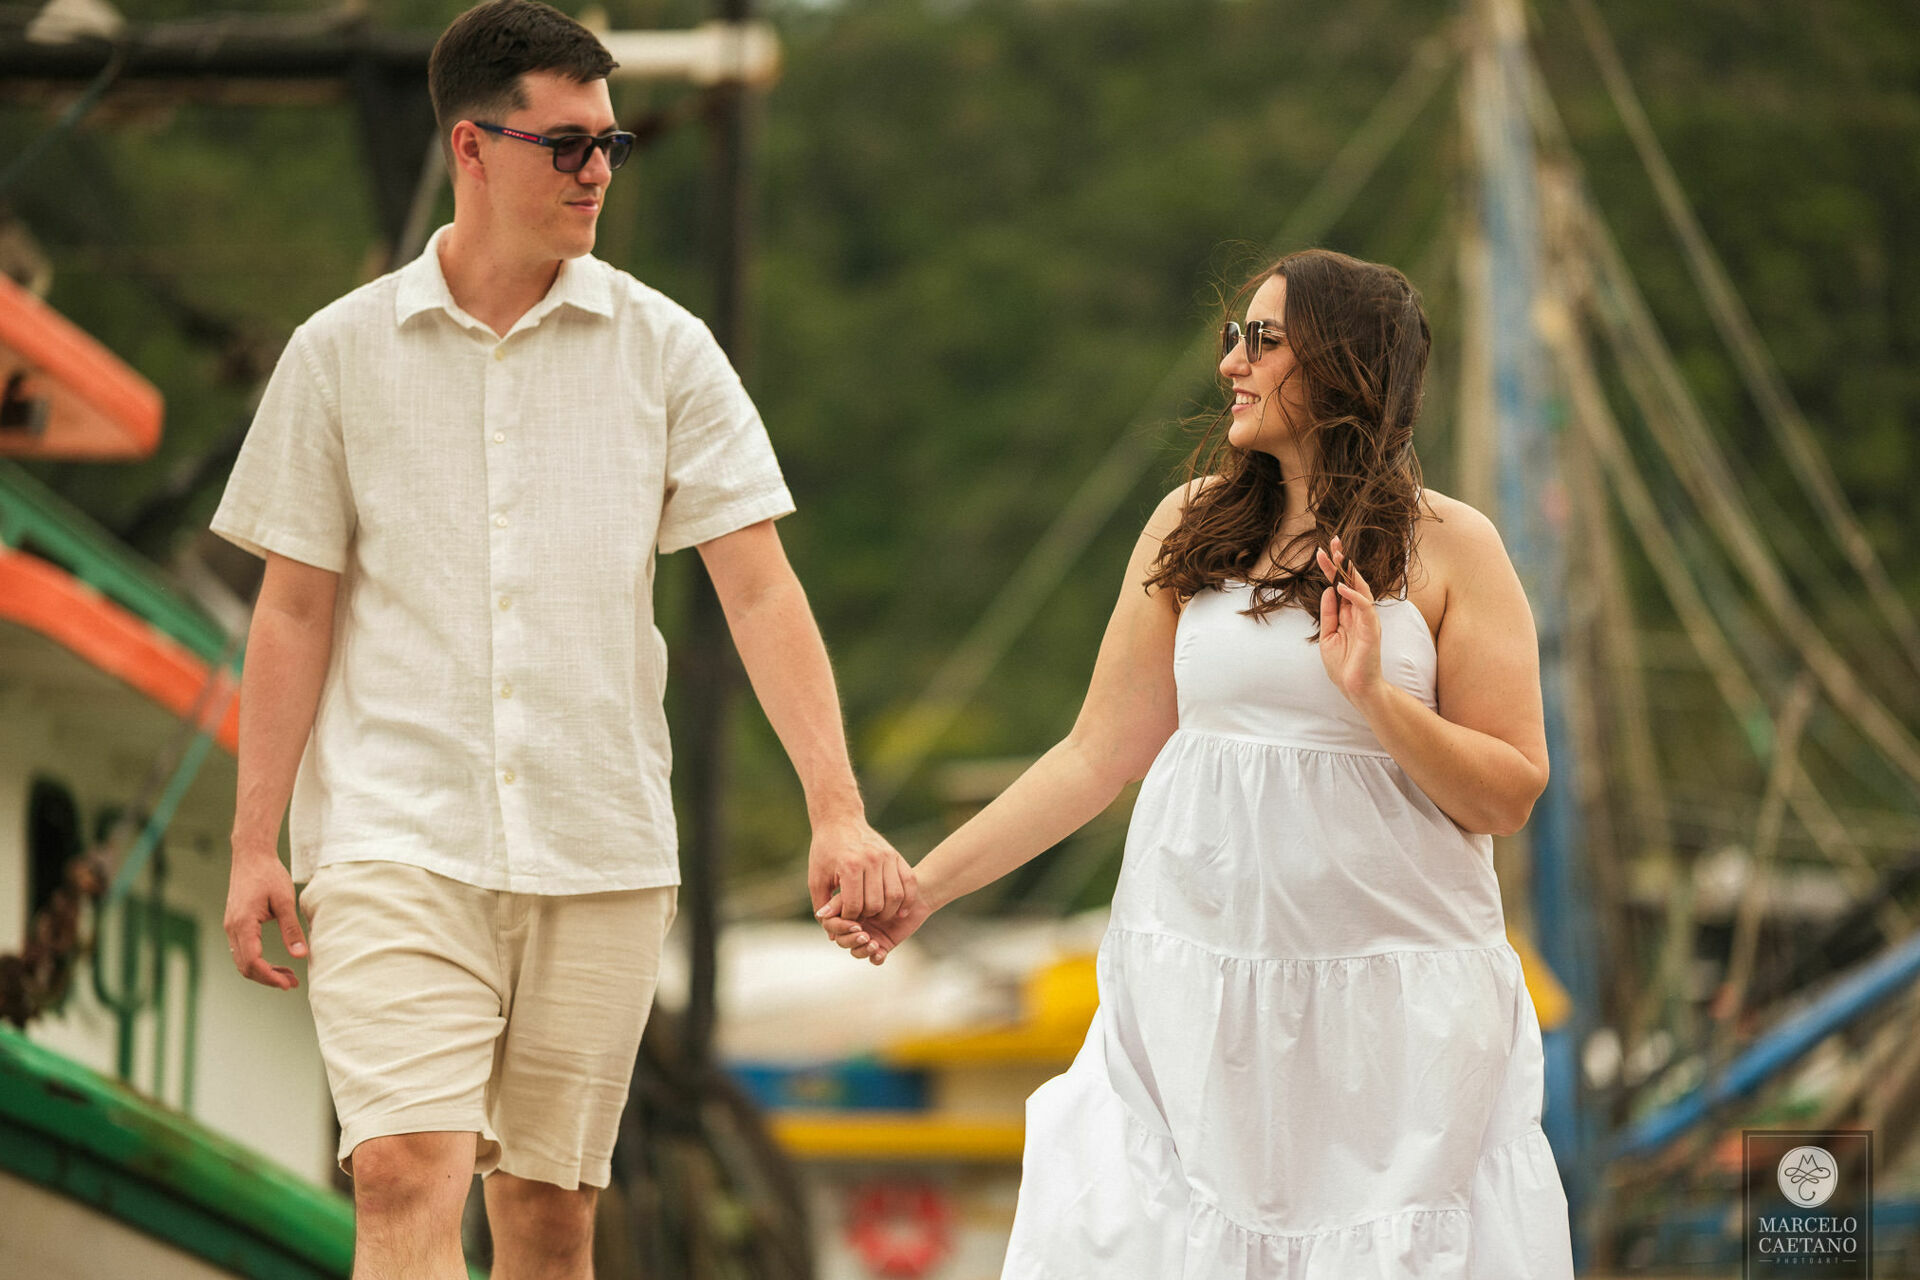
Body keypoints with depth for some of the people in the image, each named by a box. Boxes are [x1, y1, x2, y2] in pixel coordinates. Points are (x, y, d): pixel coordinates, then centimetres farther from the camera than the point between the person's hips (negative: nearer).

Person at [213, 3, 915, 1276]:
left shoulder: (663, 348, 4)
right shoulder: (343, 351, 4)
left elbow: (760, 586, -1)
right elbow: (294, 609, 7)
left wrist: (838, 810, -11)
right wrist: (255, 843, 2)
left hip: (603, 849, 2)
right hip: (395, 837, -2)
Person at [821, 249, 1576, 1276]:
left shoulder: (1450, 548, -2)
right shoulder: (1195, 526, 7)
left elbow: (1509, 795, -4)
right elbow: (1096, 754, 10)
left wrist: (1372, 695, -18)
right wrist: (924, 887, 6)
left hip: (1389, 995, -2)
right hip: (1201, 985, 3)